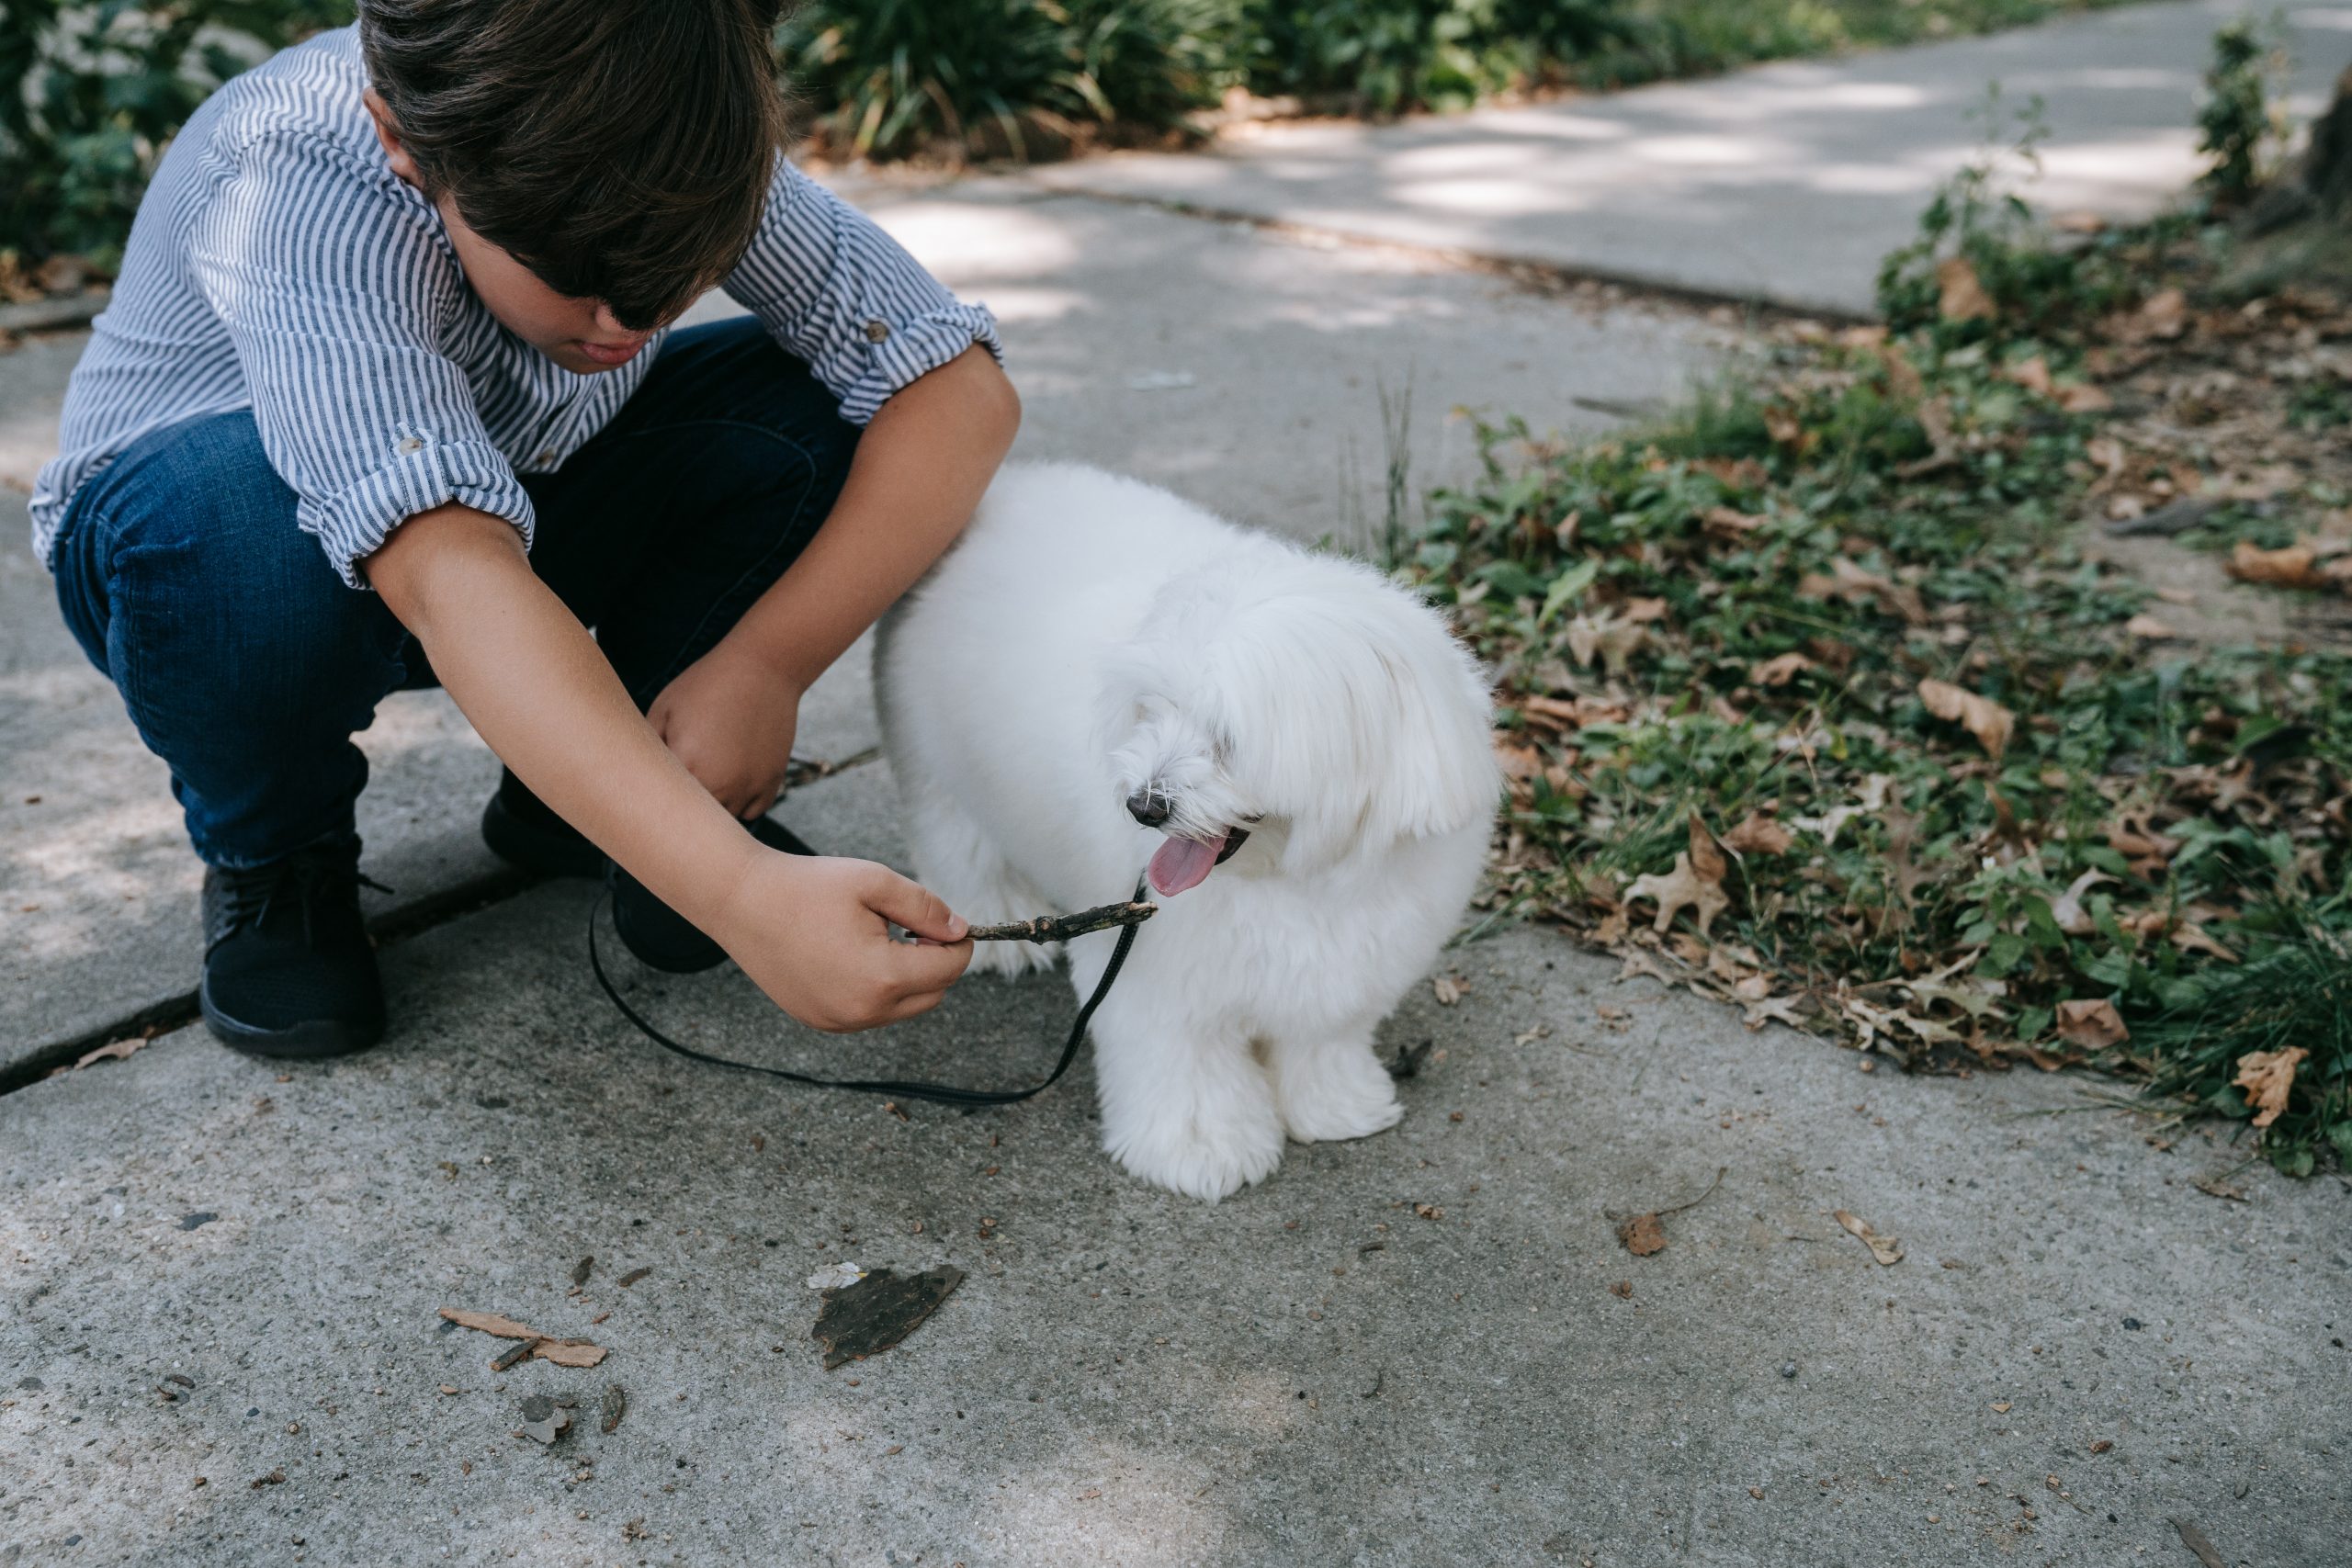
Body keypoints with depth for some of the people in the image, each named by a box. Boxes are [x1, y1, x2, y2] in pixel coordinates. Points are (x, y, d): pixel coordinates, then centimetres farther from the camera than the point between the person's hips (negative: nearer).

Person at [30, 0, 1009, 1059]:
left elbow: (960, 384, -25)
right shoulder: (300, 182, -37)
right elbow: (447, 571, -50)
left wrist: (768, 666, -37)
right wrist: (741, 892, -61)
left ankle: (588, 791, 0)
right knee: (234, 522, -39)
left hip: (514, 493, 4)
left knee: (819, 406, -21)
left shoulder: (675, 155, -23)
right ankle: (271, 856, -5)